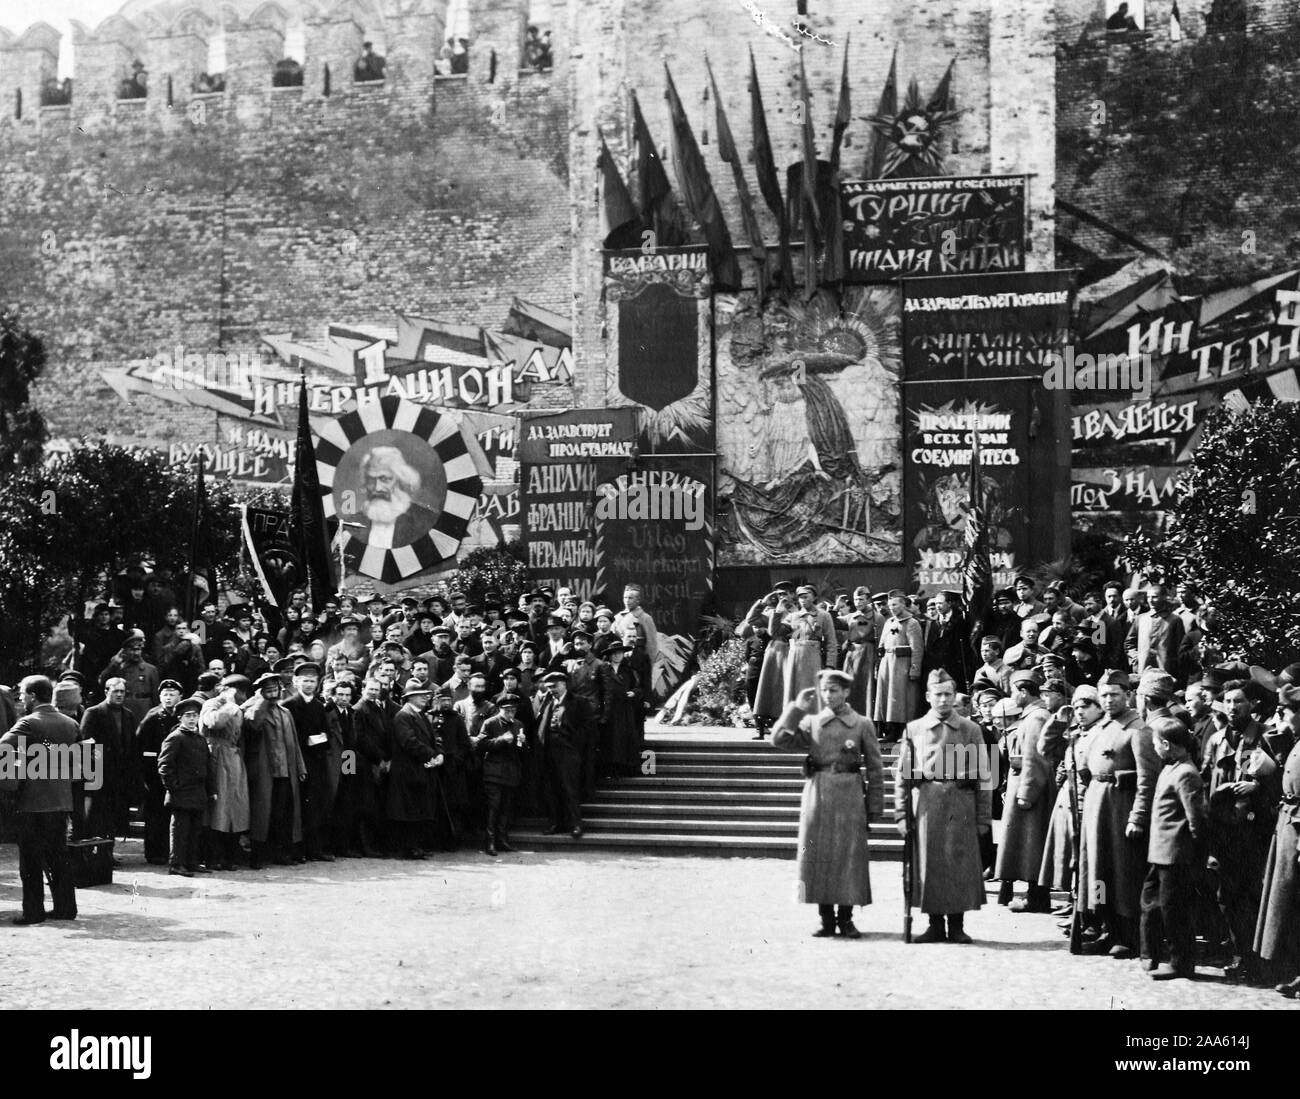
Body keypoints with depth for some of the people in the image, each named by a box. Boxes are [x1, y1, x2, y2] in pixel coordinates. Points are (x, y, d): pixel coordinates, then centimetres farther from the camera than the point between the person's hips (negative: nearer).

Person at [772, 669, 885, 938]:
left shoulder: (862, 725, 4)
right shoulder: (811, 722, 8)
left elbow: (875, 768, 4)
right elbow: (780, 740, -4)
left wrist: (875, 808, 0)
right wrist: (797, 708, -8)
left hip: (849, 796, -1)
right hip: (817, 795, 1)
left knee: (850, 856, -2)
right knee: (817, 857, 1)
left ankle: (845, 918, 8)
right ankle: (826, 919, 10)